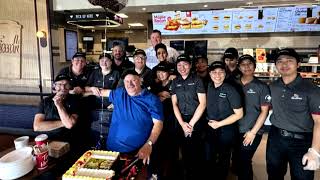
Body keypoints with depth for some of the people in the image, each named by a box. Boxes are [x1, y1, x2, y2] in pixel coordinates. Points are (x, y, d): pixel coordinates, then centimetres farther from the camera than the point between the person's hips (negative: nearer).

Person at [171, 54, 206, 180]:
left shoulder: (197, 80, -4)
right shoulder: (175, 82, 6)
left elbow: (202, 104, -9)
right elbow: (174, 104, 4)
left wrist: (191, 123, -11)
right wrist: (182, 123, -7)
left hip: (196, 119, -3)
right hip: (181, 120, 3)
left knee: (196, 150, 2)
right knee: (184, 150, 11)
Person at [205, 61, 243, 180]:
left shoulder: (230, 90, -18)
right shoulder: (209, 87, -2)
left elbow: (239, 114, -14)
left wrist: (219, 124, -15)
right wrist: (210, 121, 2)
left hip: (226, 130, -4)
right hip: (210, 128, 5)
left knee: (223, 160, 17)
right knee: (209, 159, 19)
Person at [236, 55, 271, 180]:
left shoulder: (261, 86, -4)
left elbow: (264, 111, -5)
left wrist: (253, 132, -9)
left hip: (251, 133, -3)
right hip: (235, 131, 3)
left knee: (244, 162, 0)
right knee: (238, 160, 15)